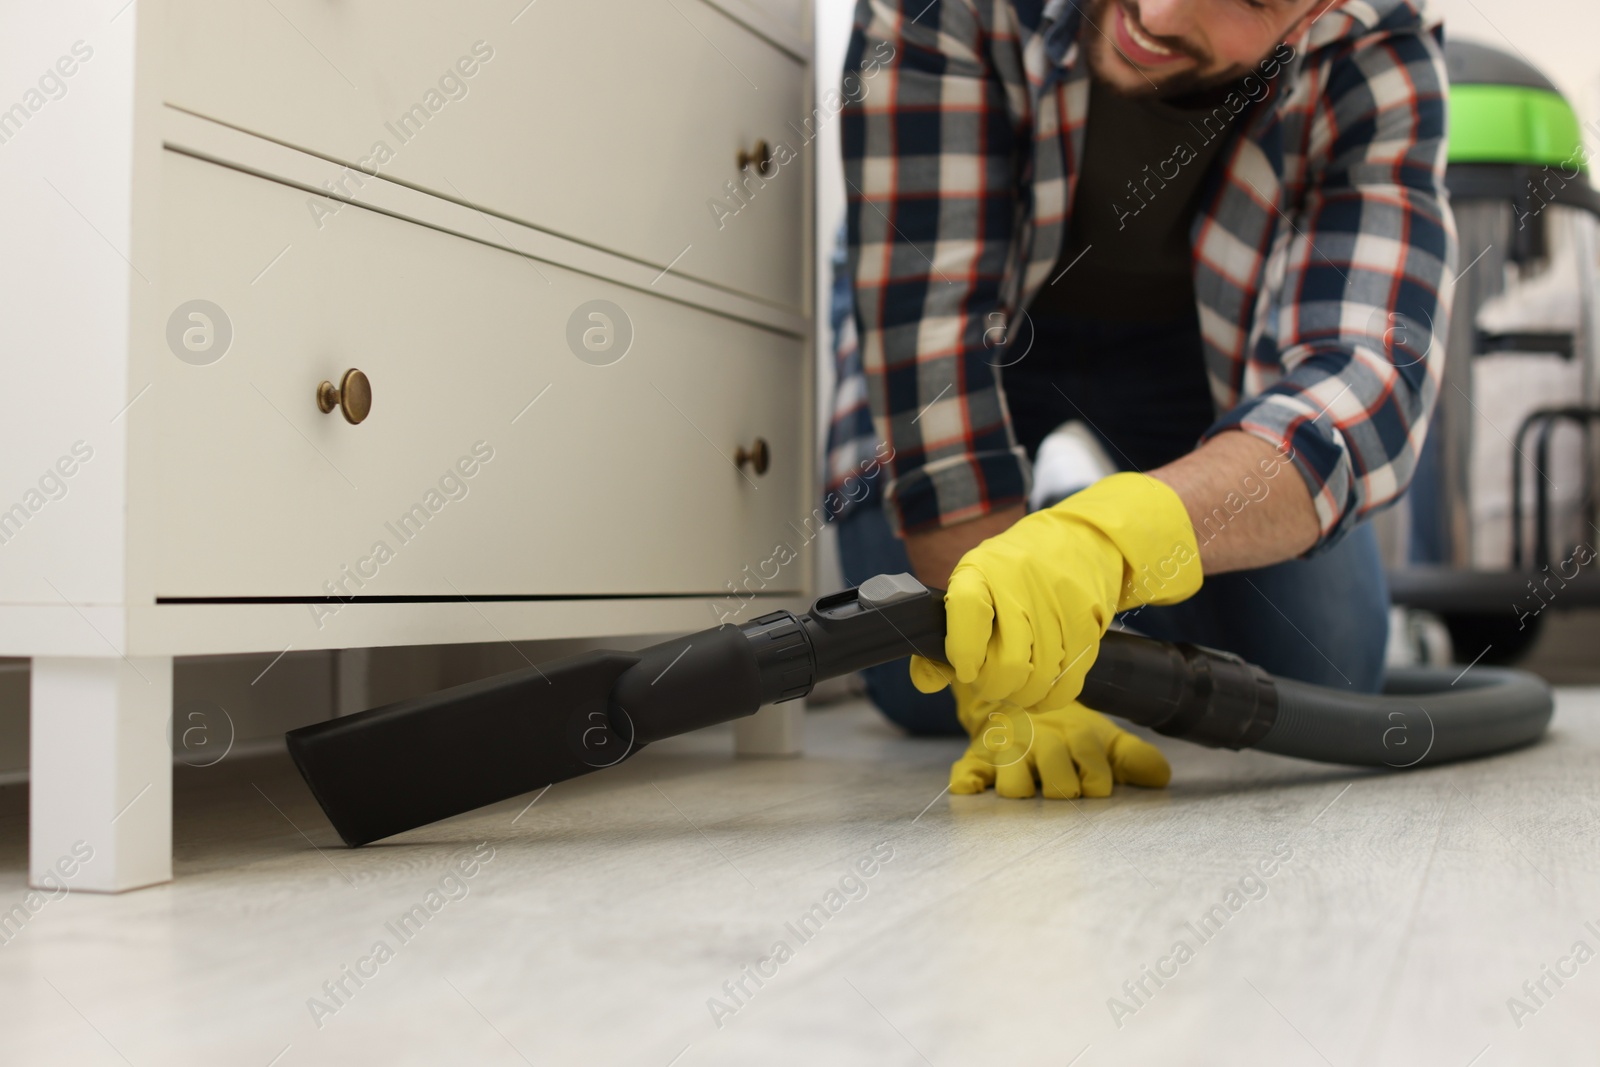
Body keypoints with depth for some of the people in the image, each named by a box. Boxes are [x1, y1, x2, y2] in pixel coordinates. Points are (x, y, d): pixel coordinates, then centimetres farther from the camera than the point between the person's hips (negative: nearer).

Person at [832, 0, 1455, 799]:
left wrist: (1108, 538, -64)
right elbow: (926, 315, -40)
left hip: (1193, 329, 1)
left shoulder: (1383, 67, -31)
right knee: (920, 689, -10)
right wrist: (1006, 698, -43)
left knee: (1323, 682, -4)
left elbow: (1368, 378, -44)